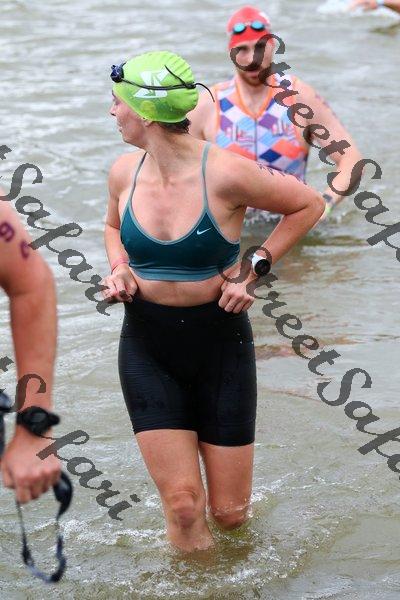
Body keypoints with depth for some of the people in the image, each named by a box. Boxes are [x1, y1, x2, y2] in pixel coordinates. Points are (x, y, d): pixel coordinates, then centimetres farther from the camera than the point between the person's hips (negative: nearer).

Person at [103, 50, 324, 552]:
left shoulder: (225, 174, -18)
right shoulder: (124, 173, -4)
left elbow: (309, 205, -3)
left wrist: (255, 268, -8)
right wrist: (119, 269, -1)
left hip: (219, 344, -2)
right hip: (146, 346, 3)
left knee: (229, 513, 4)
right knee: (183, 507, -7)